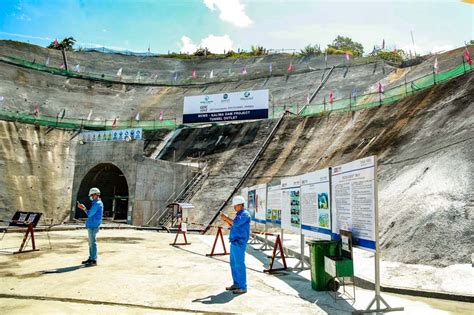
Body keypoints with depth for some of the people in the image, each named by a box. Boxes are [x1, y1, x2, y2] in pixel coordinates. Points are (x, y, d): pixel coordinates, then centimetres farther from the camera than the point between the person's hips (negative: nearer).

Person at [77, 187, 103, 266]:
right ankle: (91, 258, 23)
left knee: (93, 243, -7)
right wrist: (84, 208, 13)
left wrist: (84, 208, -1)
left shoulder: (97, 204, -15)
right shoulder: (98, 203, 17)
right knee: (91, 243, 15)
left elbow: (89, 214, -16)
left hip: (93, 226, -10)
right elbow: (91, 214, 20)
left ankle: (94, 260, -3)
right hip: (92, 225, 10)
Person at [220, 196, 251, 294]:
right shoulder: (239, 214, 19)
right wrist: (226, 220, 6)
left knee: (239, 265, -6)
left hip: (239, 243, -10)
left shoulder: (245, 214, -12)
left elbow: (236, 223, -25)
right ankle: (236, 284, 24)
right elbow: (233, 226, 20)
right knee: (233, 264, 14)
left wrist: (226, 218, -13)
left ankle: (243, 287, 1)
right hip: (234, 242, 10)